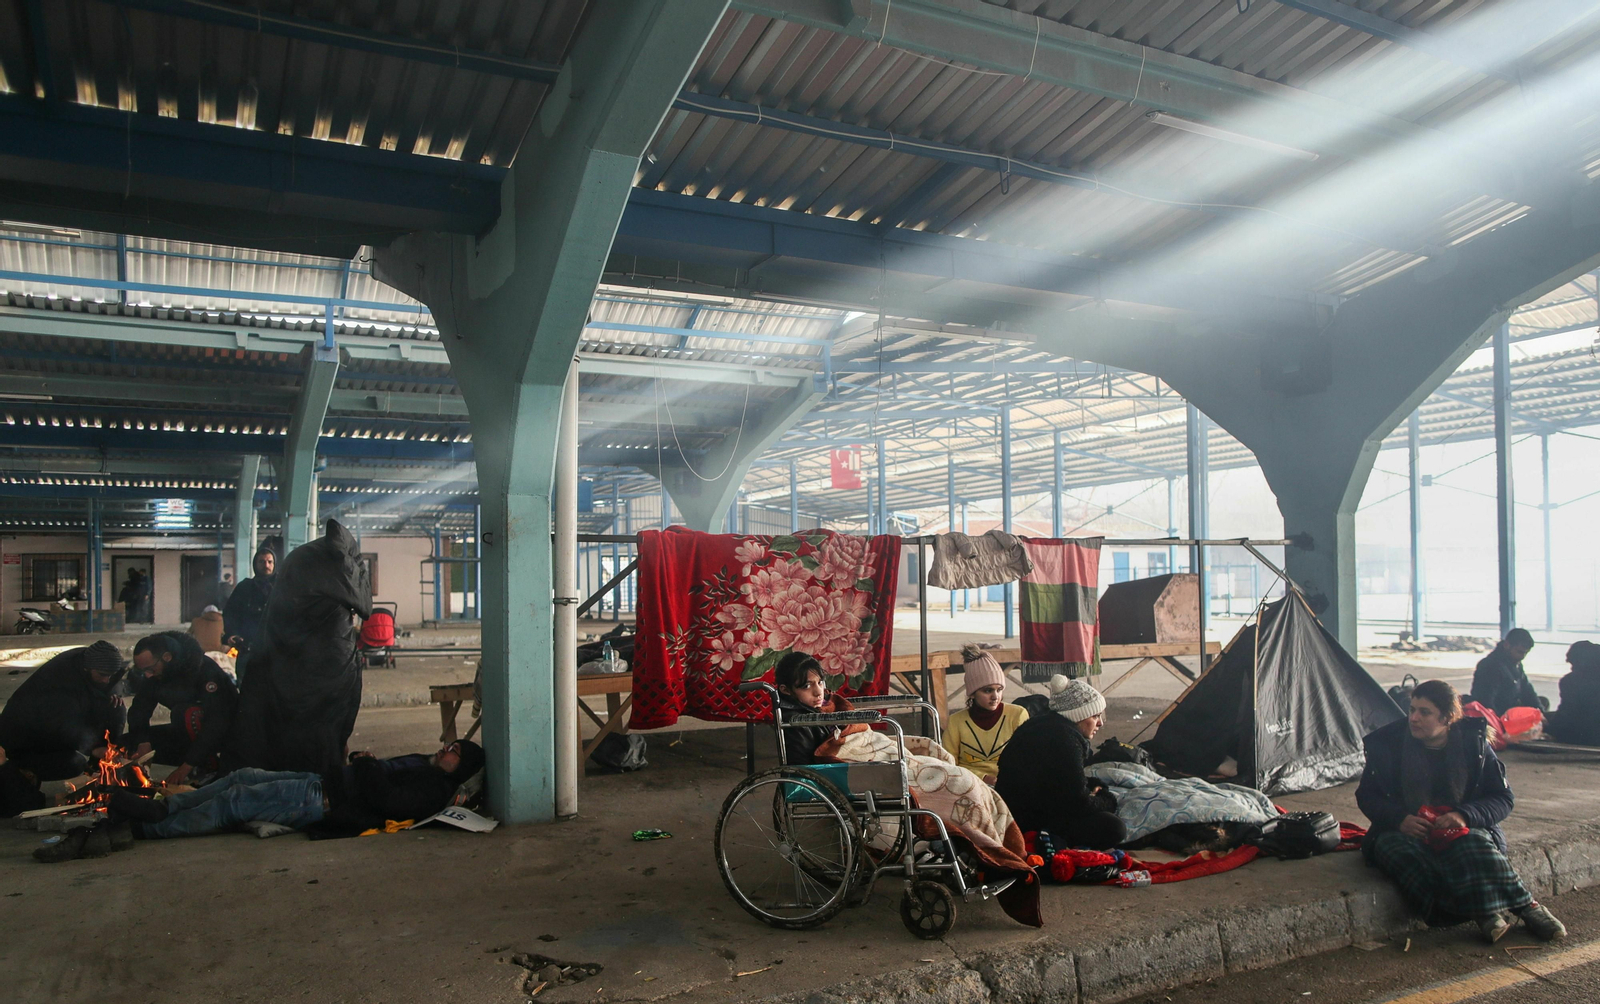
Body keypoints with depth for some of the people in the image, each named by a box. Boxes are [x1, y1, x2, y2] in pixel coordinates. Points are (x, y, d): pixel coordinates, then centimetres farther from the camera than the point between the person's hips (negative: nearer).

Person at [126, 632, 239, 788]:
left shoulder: (203, 668, -27)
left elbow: (217, 722, -33)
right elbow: (139, 710, -8)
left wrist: (187, 765, -35)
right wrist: (143, 742, -27)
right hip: (190, 734, 8)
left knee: (186, 712, -34)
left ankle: (209, 767, -17)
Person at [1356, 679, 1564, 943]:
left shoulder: (1473, 742, 1)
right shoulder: (1388, 743, -1)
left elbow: (1503, 799, 2)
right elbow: (1366, 795, 3)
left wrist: (1464, 815, -19)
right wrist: (1400, 818, -18)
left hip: (1460, 829, 1)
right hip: (1404, 830, 0)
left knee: (1472, 845, -35)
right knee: (1400, 852, -35)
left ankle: (1528, 907, -31)